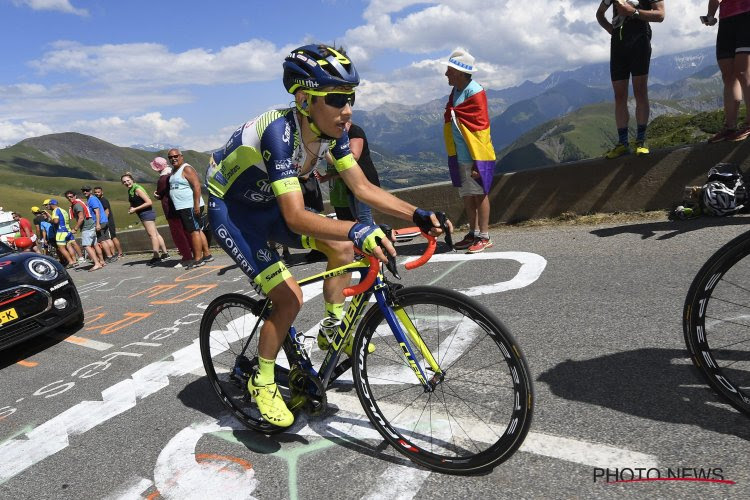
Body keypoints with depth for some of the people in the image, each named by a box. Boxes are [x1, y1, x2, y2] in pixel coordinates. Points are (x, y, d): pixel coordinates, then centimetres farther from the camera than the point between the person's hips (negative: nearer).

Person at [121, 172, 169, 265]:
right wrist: (131, 209, 3)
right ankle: (165, 253, 18)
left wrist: (135, 209, -18)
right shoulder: (130, 191, 12)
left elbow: (149, 202, -20)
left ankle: (156, 256, -6)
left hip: (146, 213, -10)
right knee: (155, 234, 12)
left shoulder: (137, 189, -14)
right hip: (144, 214, 10)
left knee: (152, 234, -7)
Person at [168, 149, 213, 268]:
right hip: (182, 208, 10)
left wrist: (196, 205, -25)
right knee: (197, 231, 12)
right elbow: (172, 188, 29)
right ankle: (207, 255, 19)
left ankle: (198, 259, -7)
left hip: (191, 206, -10)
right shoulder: (174, 171, 18)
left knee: (194, 231, -8)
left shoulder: (186, 169, -10)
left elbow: (197, 186, -19)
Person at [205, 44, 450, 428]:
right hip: (231, 210, -7)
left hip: (268, 205, 7)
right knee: (290, 297, -17)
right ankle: (262, 382, 6)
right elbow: (296, 217, -43)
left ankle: (333, 330, 16)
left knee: (342, 246, -2)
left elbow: (363, 187, -10)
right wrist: (356, 229, -58)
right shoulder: (279, 132, -35)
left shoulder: (332, 130, -13)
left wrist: (417, 215, -21)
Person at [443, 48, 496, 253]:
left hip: (474, 157, -8)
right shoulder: (456, 91, 13)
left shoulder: (474, 92, -13)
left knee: (479, 194, -1)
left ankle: (484, 237, 7)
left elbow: (480, 127, -17)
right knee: (467, 196, 13)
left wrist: (477, 161, -20)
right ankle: (473, 233, 24)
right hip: (459, 157, 8)